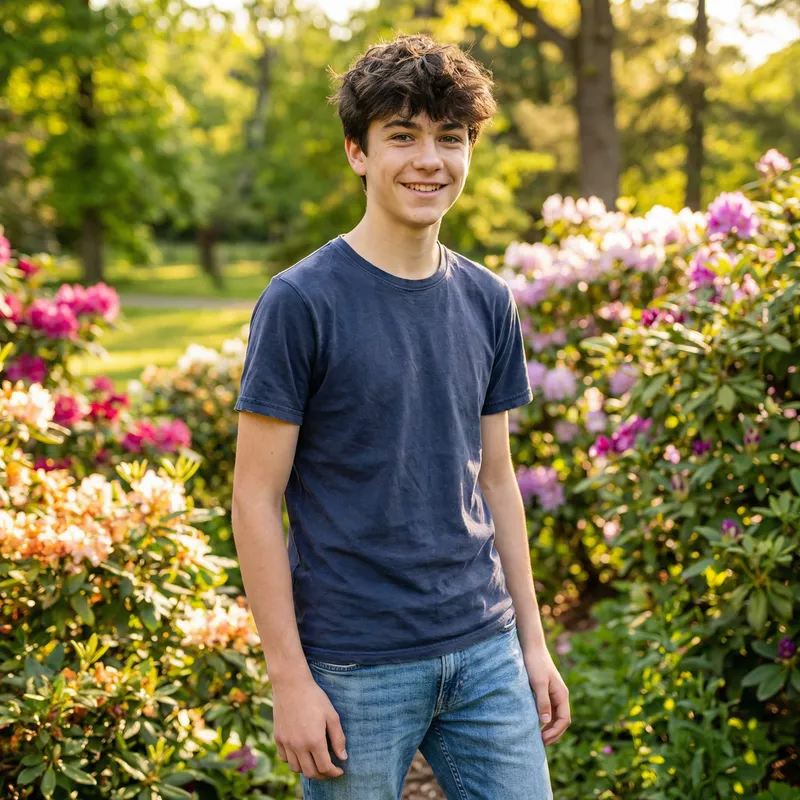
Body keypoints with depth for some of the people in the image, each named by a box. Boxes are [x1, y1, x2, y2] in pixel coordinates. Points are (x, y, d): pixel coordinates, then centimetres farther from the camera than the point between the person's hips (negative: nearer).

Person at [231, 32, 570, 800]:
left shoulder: (488, 302, 6)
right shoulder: (301, 302, -10)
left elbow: (495, 480, 12)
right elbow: (255, 499, -10)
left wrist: (534, 642, 11)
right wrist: (289, 678, -12)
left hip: (484, 652, 5)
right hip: (355, 668, -5)